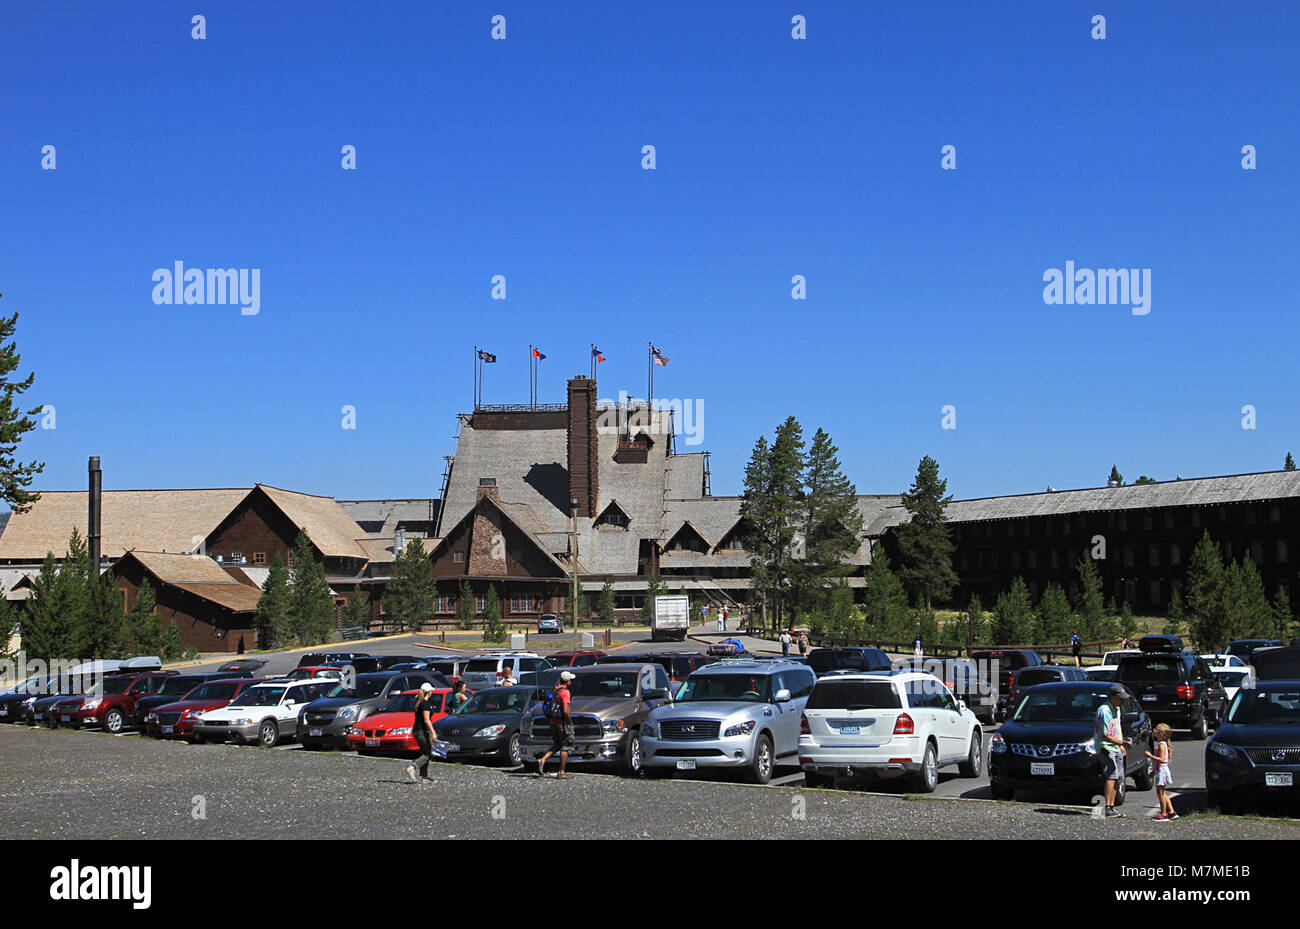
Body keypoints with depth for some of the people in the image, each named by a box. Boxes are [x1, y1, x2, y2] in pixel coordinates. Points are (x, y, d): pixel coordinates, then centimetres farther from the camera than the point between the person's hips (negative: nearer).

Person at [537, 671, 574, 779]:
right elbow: (565, 711, -22)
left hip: (553, 722, 8)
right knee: (565, 747, 2)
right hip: (562, 722, -8)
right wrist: (570, 721, -9)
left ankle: (542, 760, -4)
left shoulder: (554, 691, 11)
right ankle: (562, 772, 2)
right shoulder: (565, 692, -15)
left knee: (556, 745, 18)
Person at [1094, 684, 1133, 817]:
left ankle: (1112, 807, 14)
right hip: (1106, 747, -10)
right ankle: (1108, 808, -23)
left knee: (1117, 778, 9)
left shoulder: (1116, 709, 14)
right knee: (1112, 776, -19)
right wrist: (1122, 742, -26)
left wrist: (1121, 745, 23)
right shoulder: (1105, 711, -17)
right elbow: (1106, 736, -20)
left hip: (1116, 748, 10)